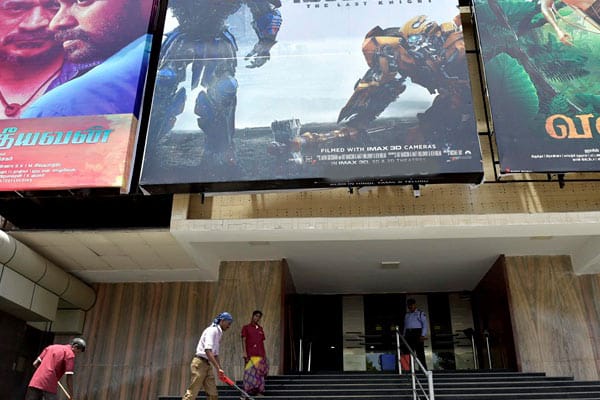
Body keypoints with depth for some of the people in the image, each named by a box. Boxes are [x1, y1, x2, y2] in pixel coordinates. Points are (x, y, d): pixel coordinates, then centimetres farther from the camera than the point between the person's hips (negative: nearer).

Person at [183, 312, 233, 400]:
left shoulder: (218, 333, 18)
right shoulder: (212, 330, -11)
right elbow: (207, 351, -23)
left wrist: (220, 371, 16)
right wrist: (218, 368, -25)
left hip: (207, 364, 10)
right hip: (200, 363, -9)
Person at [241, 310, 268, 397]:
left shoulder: (260, 329, 17)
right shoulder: (246, 327, 5)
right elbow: (244, 340, -1)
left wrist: (265, 354, 13)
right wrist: (244, 352, -11)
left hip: (260, 355, 4)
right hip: (250, 354, -4)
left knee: (259, 372, 3)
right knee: (249, 372, -7)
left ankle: (259, 391, 7)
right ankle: (247, 391, -2)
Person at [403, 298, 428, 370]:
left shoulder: (420, 313, 5)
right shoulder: (407, 315, 20)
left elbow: (425, 325, -2)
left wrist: (423, 335, -13)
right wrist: (404, 336, 10)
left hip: (417, 333, -5)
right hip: (408, 334, 5)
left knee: (420, 353, -9)